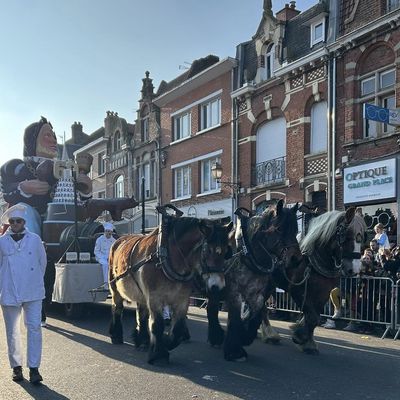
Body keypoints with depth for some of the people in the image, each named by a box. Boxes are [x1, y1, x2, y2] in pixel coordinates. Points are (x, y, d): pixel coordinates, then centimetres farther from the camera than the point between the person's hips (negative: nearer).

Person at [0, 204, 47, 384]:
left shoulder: (35, 239, 0)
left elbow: (42, 262, 9)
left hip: (32, 293, -1)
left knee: (34, 328, -4)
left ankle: (34, 367, 2)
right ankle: (16, 366, 24)